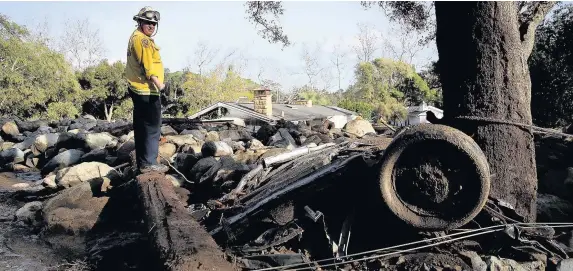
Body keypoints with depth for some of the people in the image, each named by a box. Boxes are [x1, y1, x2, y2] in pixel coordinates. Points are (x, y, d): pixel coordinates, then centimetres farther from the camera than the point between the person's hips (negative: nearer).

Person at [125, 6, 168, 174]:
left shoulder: (136, 38, 20)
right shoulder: (142, 39, -13)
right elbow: (147, 66, -21)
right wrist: (158, 83, -21)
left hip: (139, 90, 11)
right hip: (147, 91, -11)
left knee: (141, 127, 14)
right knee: (152, 127, -7)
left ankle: (142, 162, 21)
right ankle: (149, 163, -5)